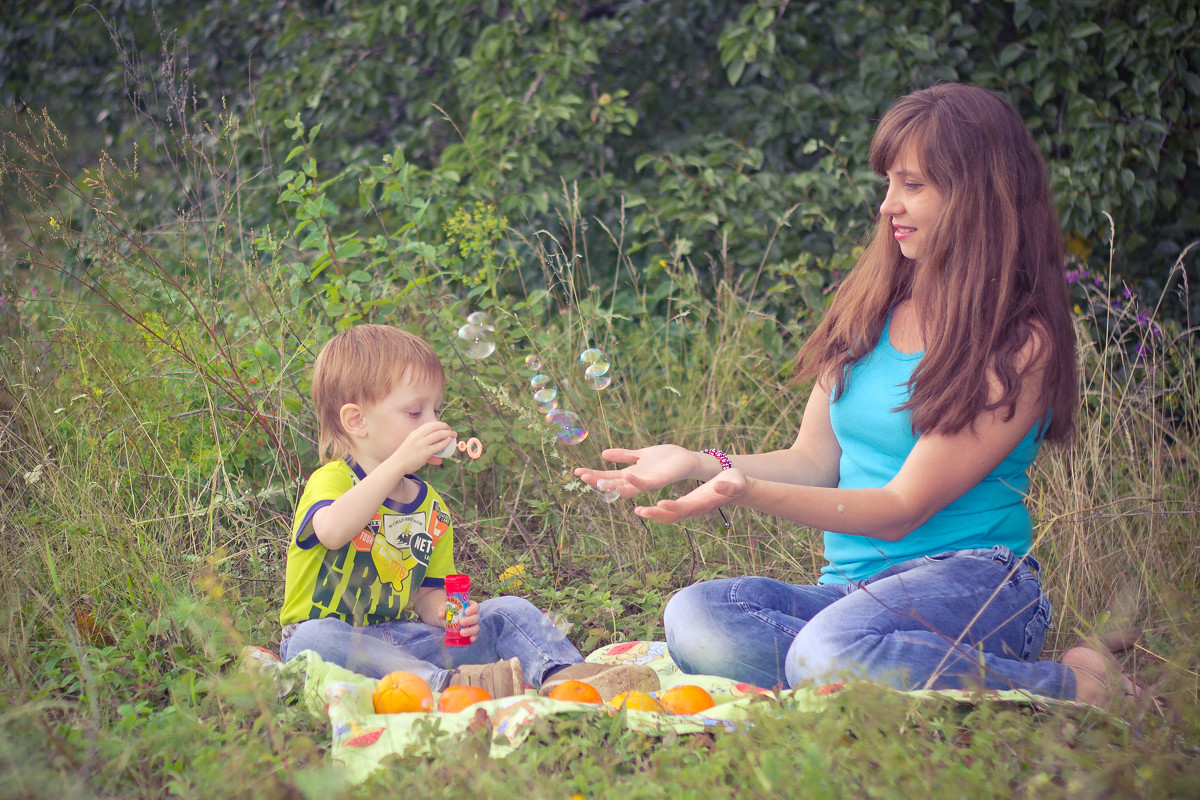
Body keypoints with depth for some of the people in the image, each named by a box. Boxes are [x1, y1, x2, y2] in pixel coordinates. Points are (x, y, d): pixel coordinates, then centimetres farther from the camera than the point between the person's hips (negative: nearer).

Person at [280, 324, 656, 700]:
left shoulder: (432, 508, 11)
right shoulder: (332, 481, -10)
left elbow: (427, 593, 13)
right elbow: (333, 531, -35)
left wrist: (444, 610, -13)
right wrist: (398, 463, -39)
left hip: (403, 635, 6)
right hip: (340, 641, -6)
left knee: (507, 612, -6)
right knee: (311, 639, -40)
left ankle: (561, 673, -34)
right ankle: (448, 683, -50)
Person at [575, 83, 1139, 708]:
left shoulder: (1020, 343, -7)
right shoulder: (872, 306, 13)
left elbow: (903, 507, -13)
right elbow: (814, 461, 15)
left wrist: (748, 491, -24)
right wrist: (699, 464, -3)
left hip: (970, 576, -6)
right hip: (850, 589, 6)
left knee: (831, 650, -39)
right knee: (694, 617, -25)